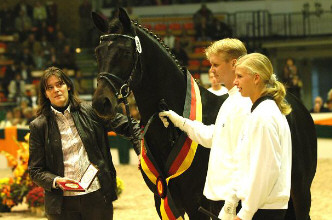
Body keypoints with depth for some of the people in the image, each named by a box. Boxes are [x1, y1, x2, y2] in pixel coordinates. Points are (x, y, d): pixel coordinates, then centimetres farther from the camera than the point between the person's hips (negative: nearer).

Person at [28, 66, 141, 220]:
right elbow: (35, 170, 4)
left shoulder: (90, 112, 4)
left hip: (97, 196, 0)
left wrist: (142, 151, -8)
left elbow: (128, 127, 8)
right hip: (62, 204, 0)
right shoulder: (39, 126, 3)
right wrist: (55, 181, -14)